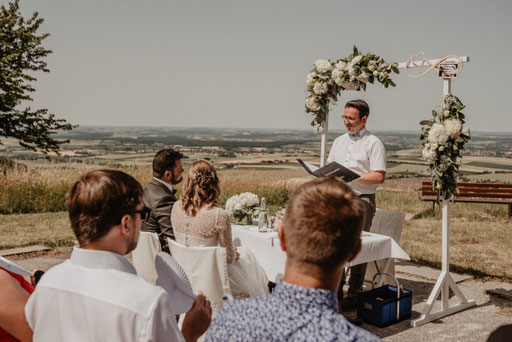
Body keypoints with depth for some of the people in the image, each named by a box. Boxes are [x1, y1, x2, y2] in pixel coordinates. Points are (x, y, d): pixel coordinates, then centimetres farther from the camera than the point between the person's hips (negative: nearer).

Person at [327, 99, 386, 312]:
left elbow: (379, 176, -10)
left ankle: (354, 295, 7)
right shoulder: (339, 142, 17)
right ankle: (336, 289, 18)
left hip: (361, 200, -6)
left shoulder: (373, 143, -3)